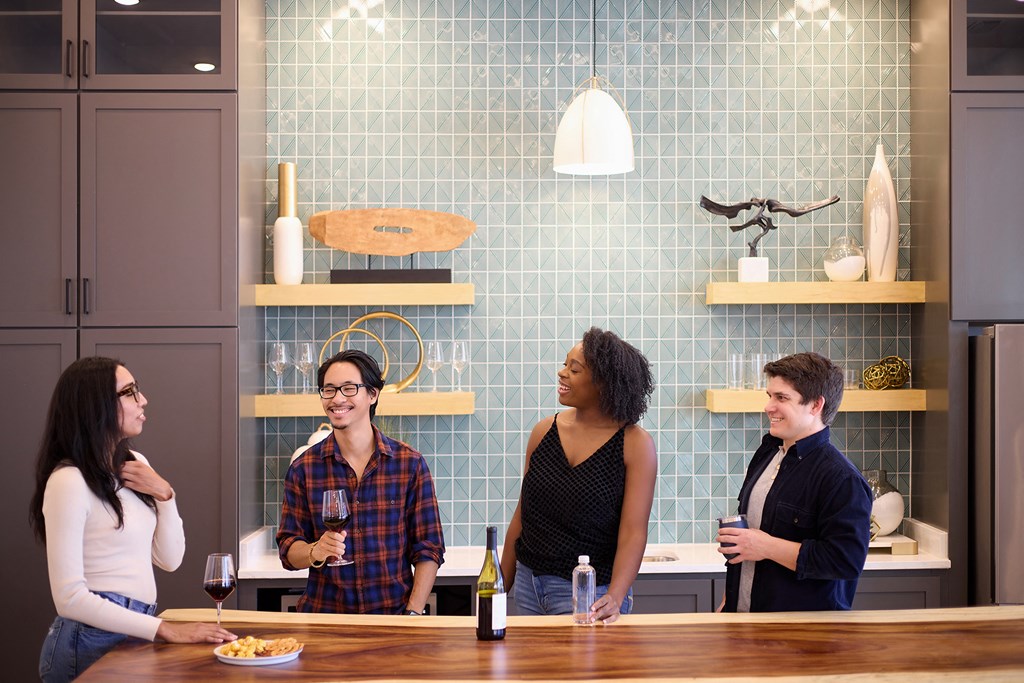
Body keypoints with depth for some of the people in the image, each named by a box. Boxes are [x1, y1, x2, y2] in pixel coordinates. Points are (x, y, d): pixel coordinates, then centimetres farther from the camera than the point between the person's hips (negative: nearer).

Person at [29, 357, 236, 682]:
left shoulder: (135, 465, 7)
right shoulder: (69, 481, -16)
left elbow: (170, 559, 8)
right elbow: (70, 597, -20)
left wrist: (164, 494, -7)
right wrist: (165, 629, -21)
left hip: (135, 634, 7)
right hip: (92, 641, -7)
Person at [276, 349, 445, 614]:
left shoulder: (410, 463, 3)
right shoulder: (303, 468, 5)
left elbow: (428, 549, 4)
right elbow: (288, 549, 8)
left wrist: (413, 613, -6)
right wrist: (315, 551, -13)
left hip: (393, 614, 0)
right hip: (323, 613, 1)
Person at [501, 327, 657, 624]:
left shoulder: (635, 444, -10)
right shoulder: (545, 431, 2)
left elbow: (634, 532, -16)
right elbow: (522, 515, 9)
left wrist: (614, 598, -29)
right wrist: (501, 587, 9)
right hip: (528, 583, 4)